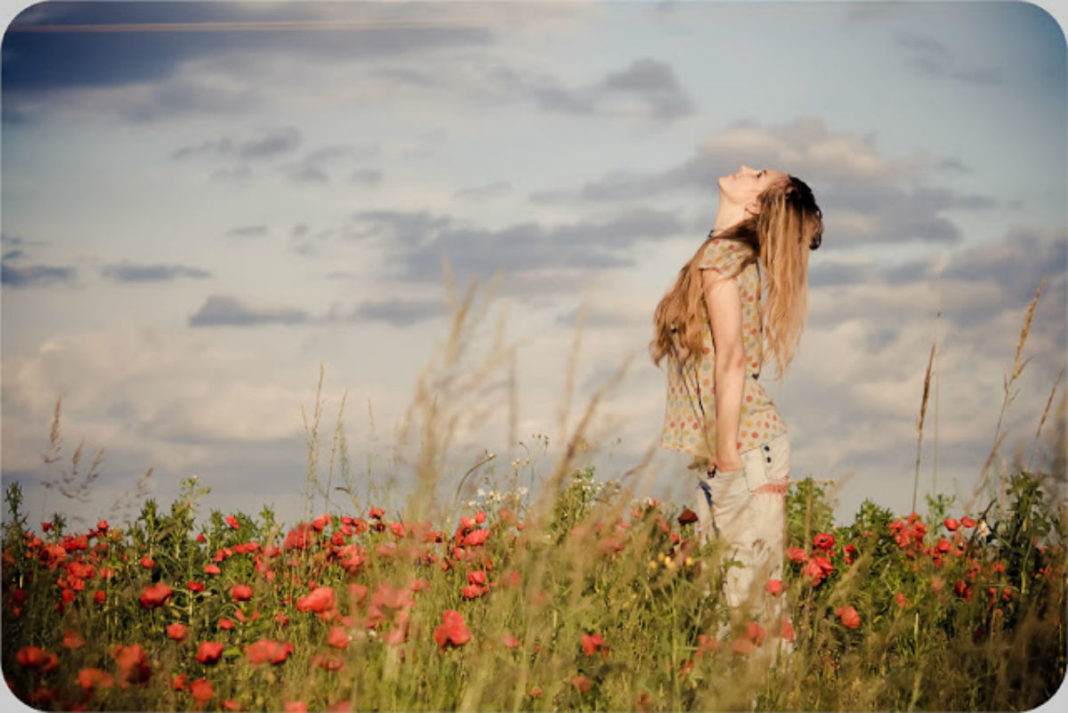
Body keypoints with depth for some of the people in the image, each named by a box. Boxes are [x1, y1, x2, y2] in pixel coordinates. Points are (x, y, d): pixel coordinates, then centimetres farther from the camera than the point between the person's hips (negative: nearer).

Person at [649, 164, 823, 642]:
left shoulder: (721, 253, -10)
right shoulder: (741, 256, 16)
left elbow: (730, 358, -17)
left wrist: (727, 461, -19)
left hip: (744, 443, -9)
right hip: (750, 443, 9)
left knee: (747, 593, -7)